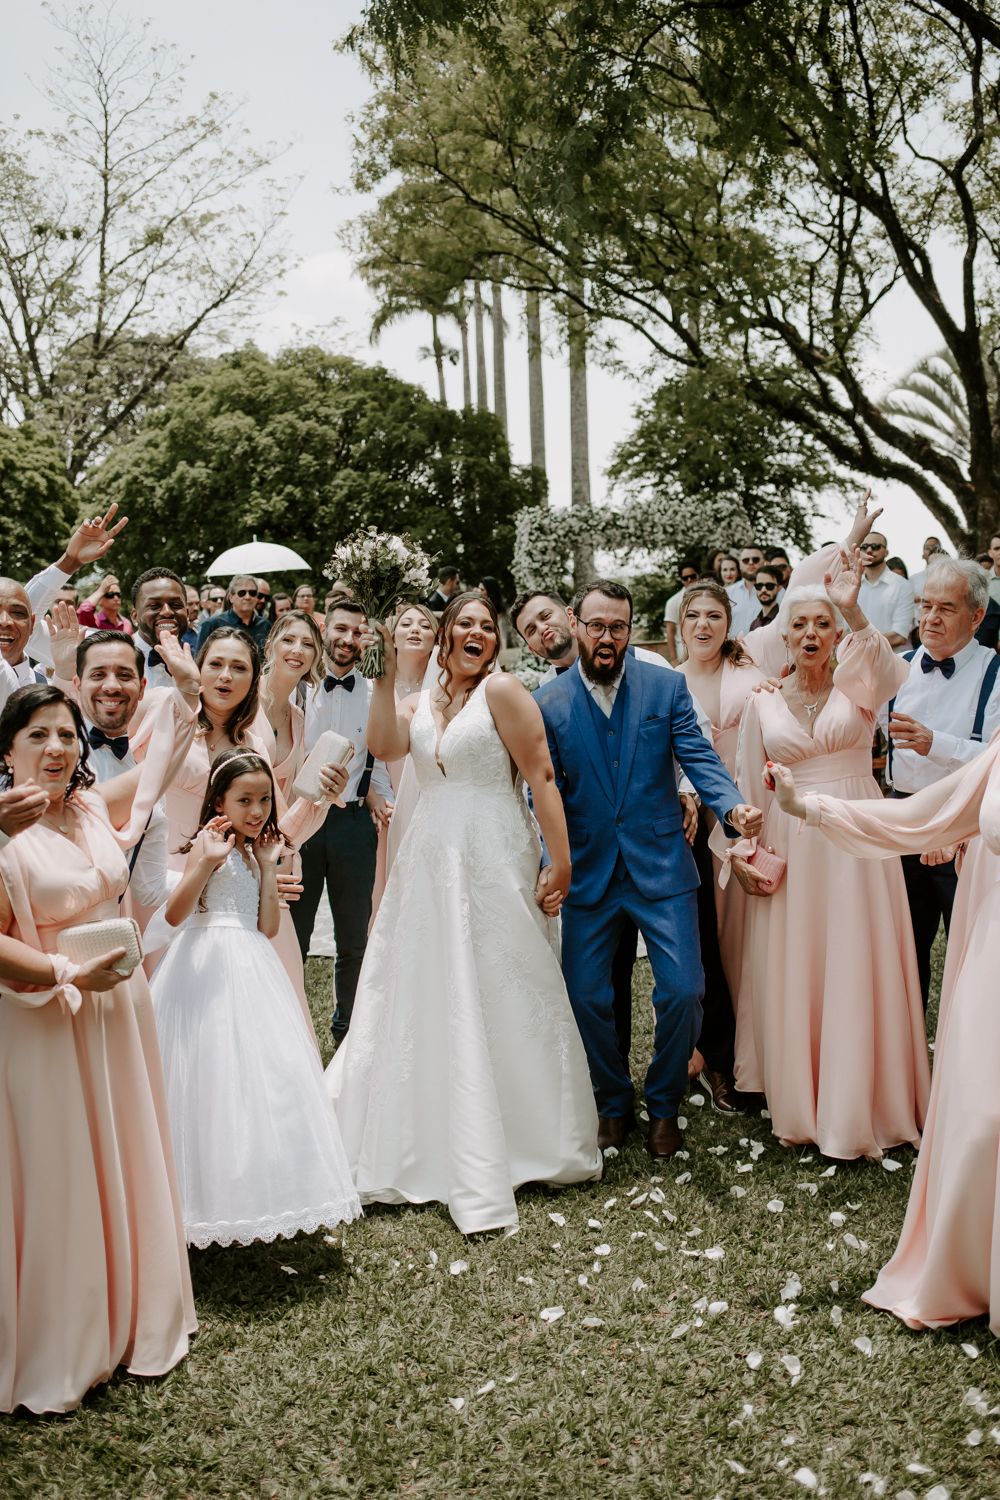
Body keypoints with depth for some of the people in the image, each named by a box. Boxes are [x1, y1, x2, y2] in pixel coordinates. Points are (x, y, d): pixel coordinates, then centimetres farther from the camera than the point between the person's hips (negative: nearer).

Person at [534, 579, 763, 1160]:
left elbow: (699, 757, -7)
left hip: (661, 867, -1)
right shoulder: (548, 703, 1)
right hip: (588, 870, 1)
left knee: (683, 991, -5)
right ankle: (614, 1104, 29)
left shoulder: (667, 687, 0)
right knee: (585, 996, 4)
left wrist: (733, 805, -27)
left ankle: (664, 1104, 21)